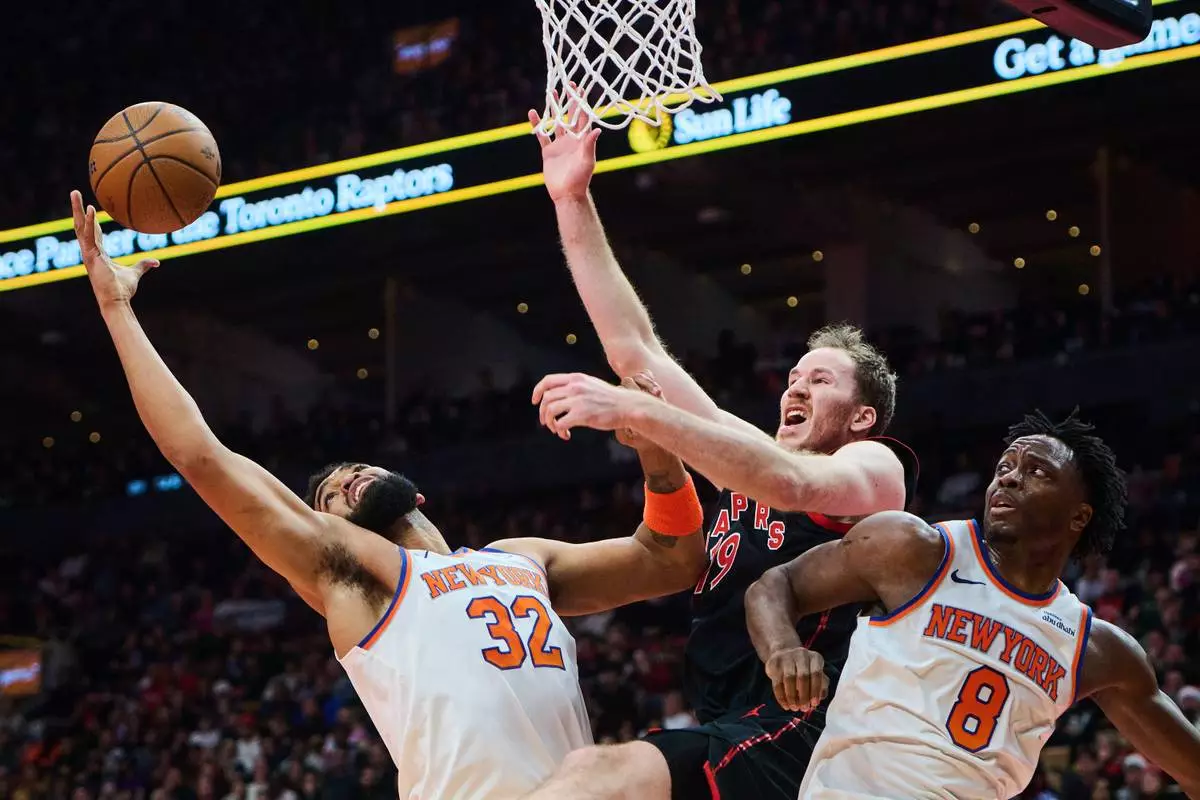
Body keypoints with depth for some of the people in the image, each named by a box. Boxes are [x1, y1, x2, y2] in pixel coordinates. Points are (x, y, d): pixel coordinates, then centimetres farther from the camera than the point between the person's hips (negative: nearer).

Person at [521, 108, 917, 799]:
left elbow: (793, 484, -19)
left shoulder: (876, 468, 6)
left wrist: (631, 410, -26)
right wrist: (573, 201, 18)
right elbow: (635, 349, 23)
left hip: (790, 741, -9)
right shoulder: (754, 457, 26)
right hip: (721, 737, 9)